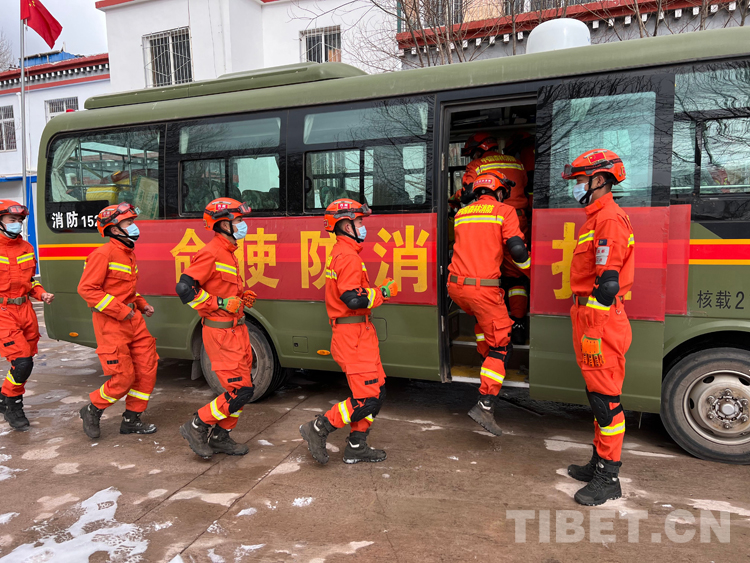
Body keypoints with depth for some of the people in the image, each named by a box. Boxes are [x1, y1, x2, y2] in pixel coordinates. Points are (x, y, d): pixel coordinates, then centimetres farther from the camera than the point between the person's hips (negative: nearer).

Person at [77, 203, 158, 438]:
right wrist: (121, 311, -20)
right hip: (111, 324, -9)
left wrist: (142, 304, 10)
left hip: (133, 320, 9)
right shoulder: (104, 254, -14)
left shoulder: (129, 253, 14)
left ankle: (131, 420, 21)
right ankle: (92, 411, 22)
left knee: (147, 369, 7)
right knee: (123, 378, -5)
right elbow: (86, 289, -19)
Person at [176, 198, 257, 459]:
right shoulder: (211, 253, -15)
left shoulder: (228, 253, 17)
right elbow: (185, 288, -21)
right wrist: (222, 304, -19)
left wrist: (242, 297, 9)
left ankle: (220, 437, 26)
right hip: (221, 332, -10)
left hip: (237, 329, 10)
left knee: (244, 386, 13)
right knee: (239, 391, -9)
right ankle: (197, 426, 9)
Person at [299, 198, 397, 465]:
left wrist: (378, 291, 14)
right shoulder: (348, 256, -16)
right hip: (354, 336, -11)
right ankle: (318, 428, 5)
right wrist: (383, 292, -13)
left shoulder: (339, 253, 18)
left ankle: (356, 447, 21)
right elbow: (353, 299, -25)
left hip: (356, 334, 11)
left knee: (376, 391, 14)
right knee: (368, 398, -7)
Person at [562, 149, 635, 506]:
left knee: (605, 397, -3)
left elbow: (607, 282, -21)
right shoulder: (597, 219, 19)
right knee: (597, 393, 16)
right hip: (590, 317, 11)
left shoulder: (610, 219, -14)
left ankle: (608, 479, 7)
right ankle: (600, 462, 28)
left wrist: (592, 331, -21)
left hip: (600, 321, -11)